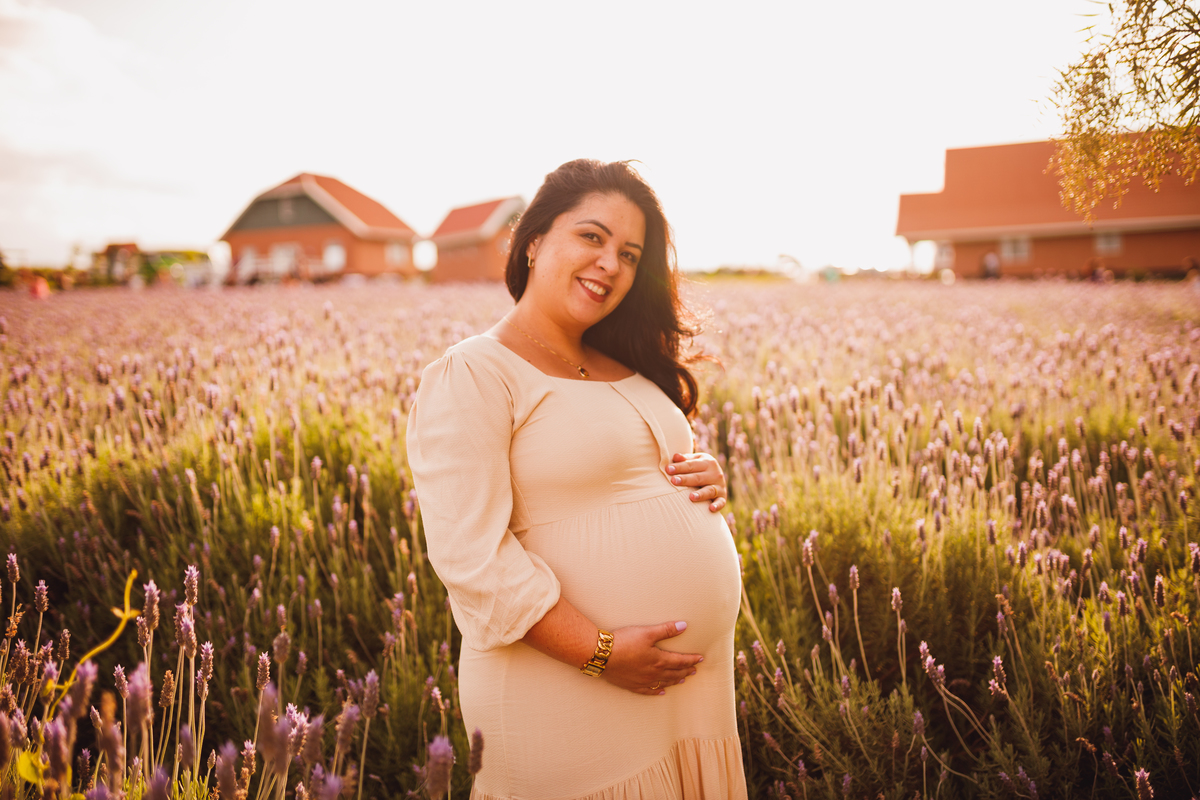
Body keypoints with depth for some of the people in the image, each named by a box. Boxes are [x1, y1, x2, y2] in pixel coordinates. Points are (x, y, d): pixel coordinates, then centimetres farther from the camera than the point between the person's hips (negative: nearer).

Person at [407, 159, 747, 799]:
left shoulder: (627, 368, 10)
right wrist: (600, 652, -21)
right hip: (567, 696, -7)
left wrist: (704, 481, 0)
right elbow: (472, 556, -19)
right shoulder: (469, 378, -13)